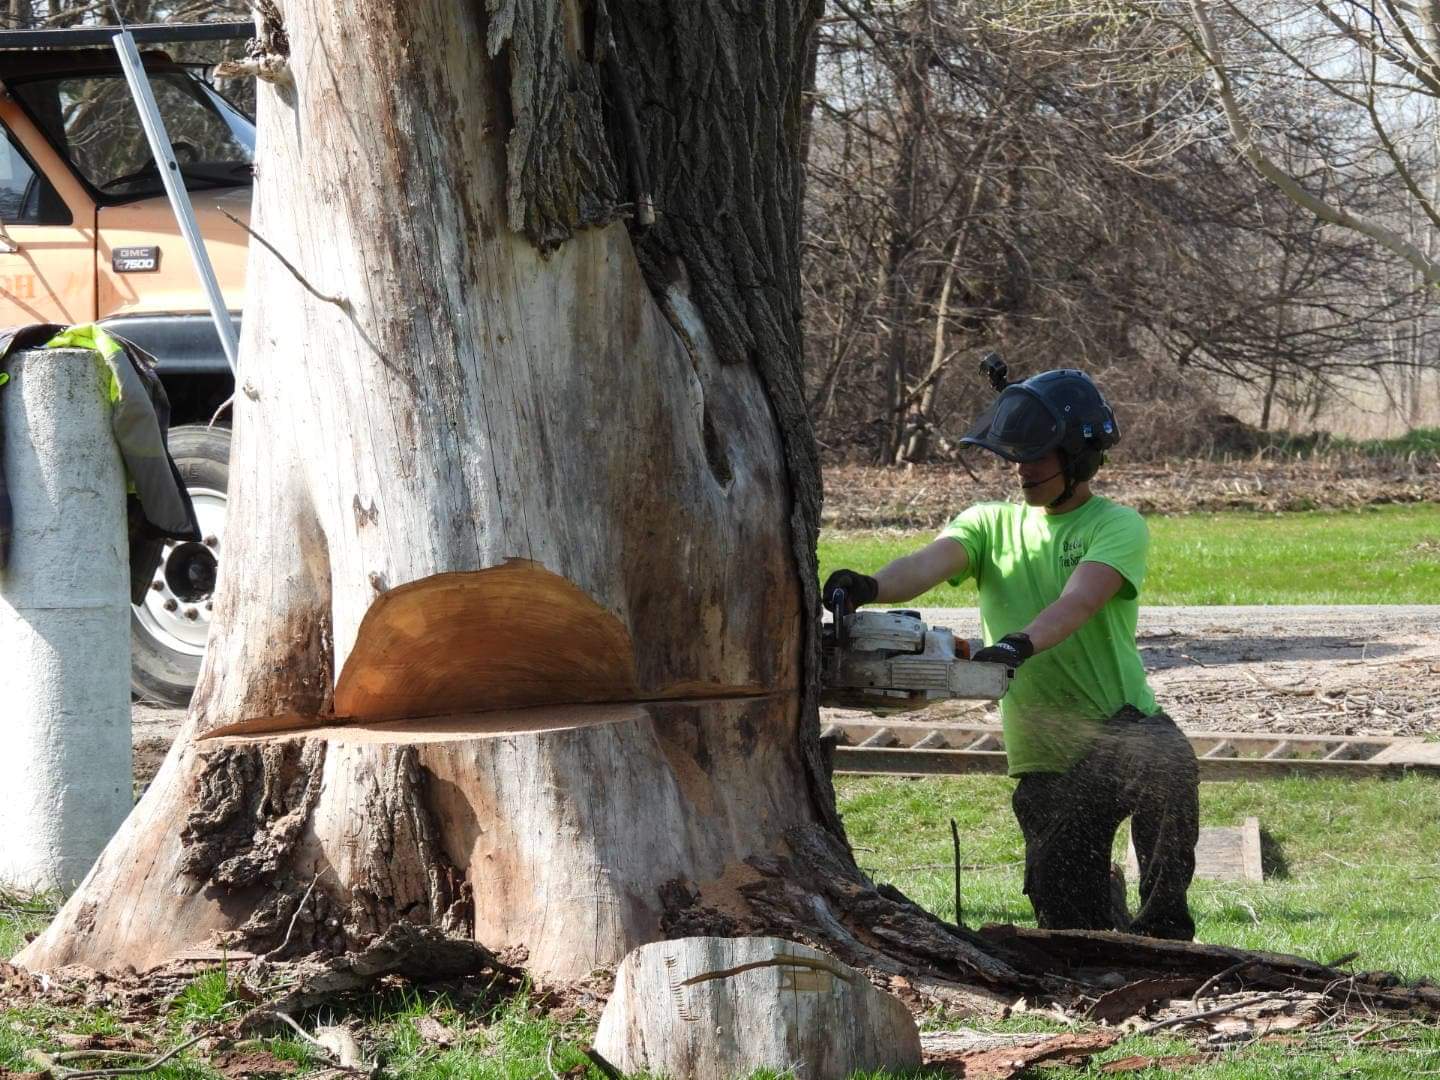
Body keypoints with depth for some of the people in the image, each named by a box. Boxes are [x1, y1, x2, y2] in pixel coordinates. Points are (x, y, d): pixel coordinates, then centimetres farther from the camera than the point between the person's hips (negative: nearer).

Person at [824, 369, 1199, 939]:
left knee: (1169, 767, -39)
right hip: (1045, 763, 4)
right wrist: (870, 587, -34)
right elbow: (929, 563, -11)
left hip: (1122, 732, -4)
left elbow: (1078, 602, -24)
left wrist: (1020, 644, -45)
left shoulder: (1117, 527, -4)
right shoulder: (990, 523, 10)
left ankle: (1164, 935, -25)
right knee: (1070, 923, 0)